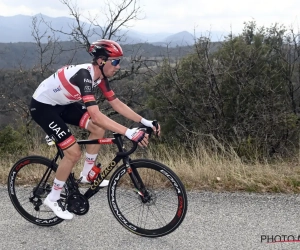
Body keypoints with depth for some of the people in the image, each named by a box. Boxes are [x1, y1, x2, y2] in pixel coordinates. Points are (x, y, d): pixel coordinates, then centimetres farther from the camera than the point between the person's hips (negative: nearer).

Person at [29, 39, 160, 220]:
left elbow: (117, 103, -2)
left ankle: (86, 175, 15)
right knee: (74, 152, -13)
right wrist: (129, 133, -48)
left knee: (99, 129, -2)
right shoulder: (84, 75, -33)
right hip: (42, 106, -9)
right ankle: (53, 198, 5)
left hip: (62, 104, 9)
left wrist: (145, 122, -10)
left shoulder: (100, 76, -6)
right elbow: (96, 115, -43)